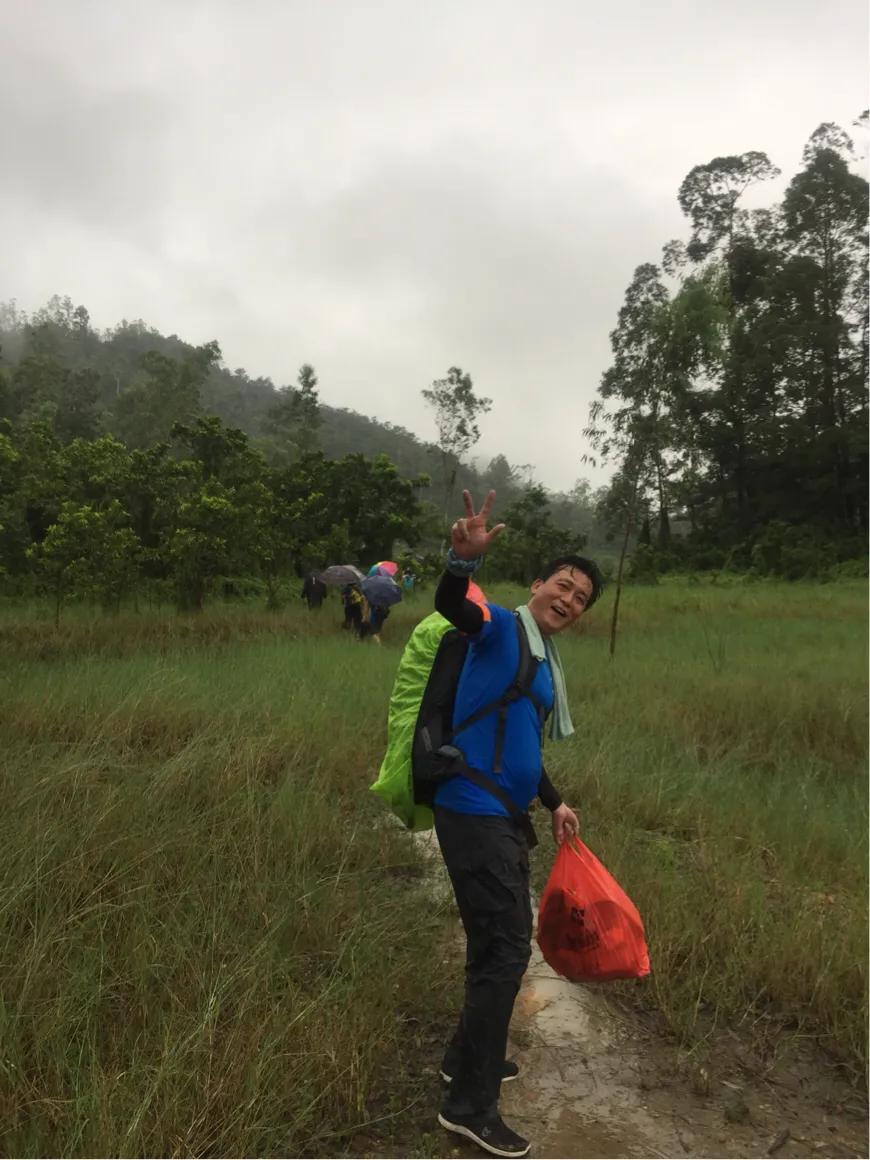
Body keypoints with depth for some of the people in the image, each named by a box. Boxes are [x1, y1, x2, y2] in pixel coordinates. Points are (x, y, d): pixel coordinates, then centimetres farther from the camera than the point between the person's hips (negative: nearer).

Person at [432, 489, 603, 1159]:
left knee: (500, 944, 21)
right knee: (505, 950, -4)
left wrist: (554, 804, 22)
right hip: (474, 814, -9)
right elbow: (451, 607, -31)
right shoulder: (501, 627, -8)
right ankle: (471, 1105, 9)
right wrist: (464, 560, -50)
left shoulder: (549, 666, 17)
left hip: (507, 817, 10)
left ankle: (468, 1059, 40)